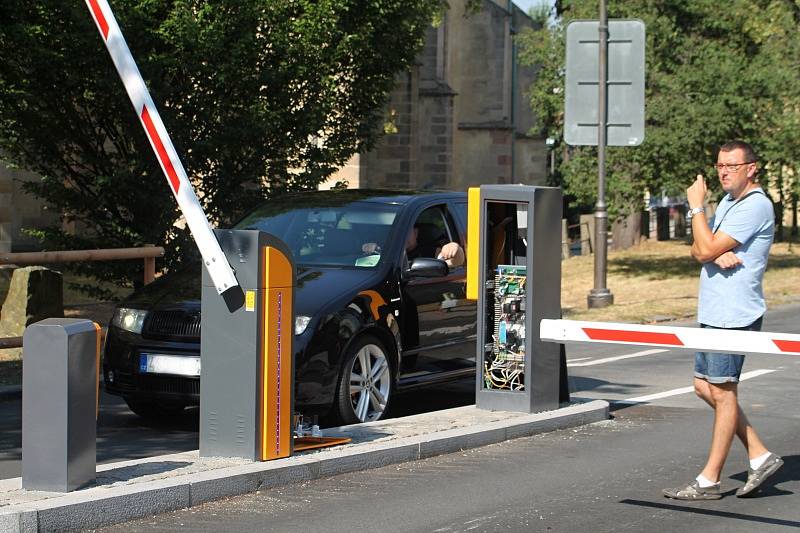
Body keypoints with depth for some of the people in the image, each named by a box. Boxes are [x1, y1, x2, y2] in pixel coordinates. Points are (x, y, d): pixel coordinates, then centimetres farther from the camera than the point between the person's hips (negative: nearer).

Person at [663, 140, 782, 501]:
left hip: (734, 317, -10)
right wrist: (718, 254, -10)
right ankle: (760, 456, 19)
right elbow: (697, 251, 13)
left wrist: (696, 205, -9)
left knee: (722, 391, -5)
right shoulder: (728, 203, 17)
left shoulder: (755, 206, -14)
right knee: (705, 387, 13)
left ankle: (709, 481, 1)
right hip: (713, 314, 10)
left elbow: (707, 250, -19)